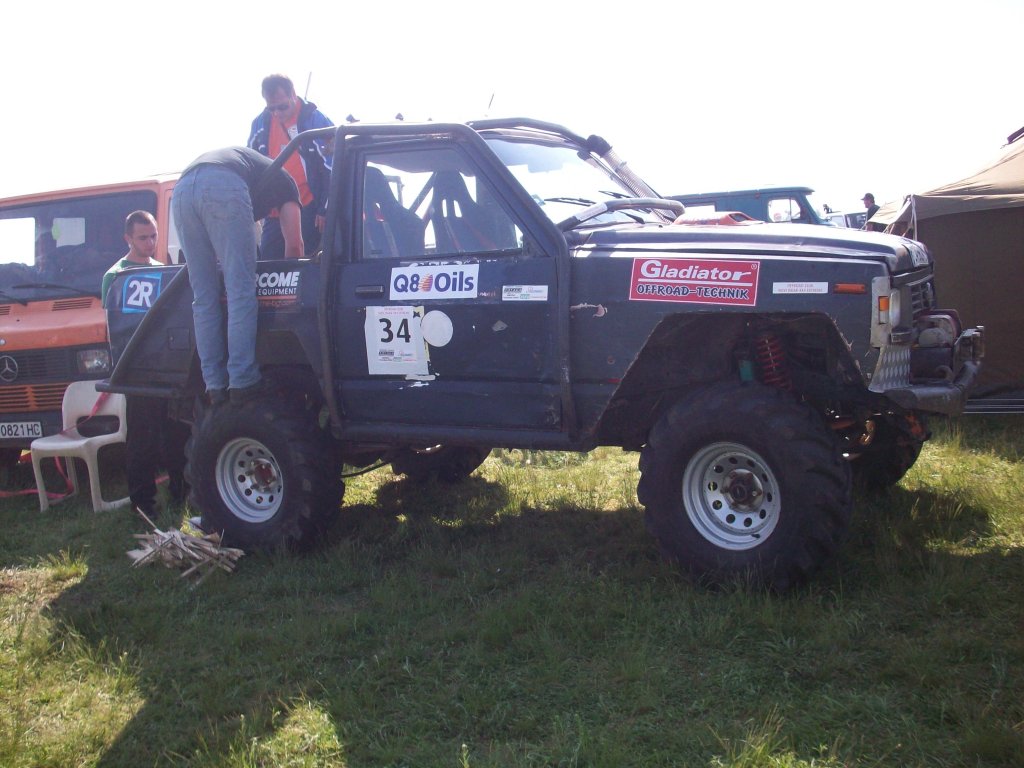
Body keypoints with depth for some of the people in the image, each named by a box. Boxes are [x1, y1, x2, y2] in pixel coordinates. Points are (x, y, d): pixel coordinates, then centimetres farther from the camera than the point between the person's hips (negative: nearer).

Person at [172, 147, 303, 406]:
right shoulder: (285, 182, 30)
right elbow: (294, 245, 23)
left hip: (182, 190, 6)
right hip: (224, 188, -6)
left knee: (204, 298, 9)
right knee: (241, 292, -2)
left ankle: (215, 386, 8)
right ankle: (242, 383, -6)